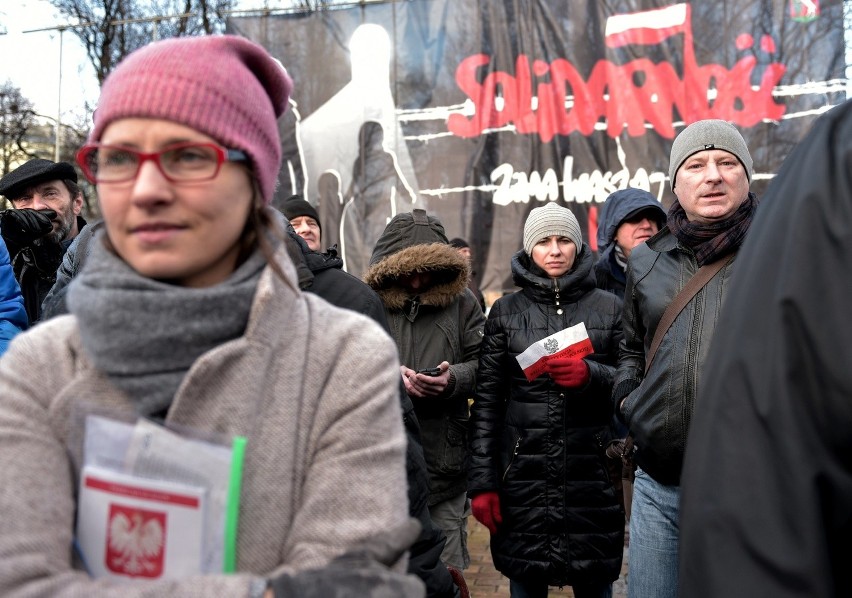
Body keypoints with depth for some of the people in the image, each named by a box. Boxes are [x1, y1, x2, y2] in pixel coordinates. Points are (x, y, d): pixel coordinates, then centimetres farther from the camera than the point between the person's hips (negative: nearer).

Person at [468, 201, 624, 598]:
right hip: (524, 477, 0)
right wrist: (482, 482, -2)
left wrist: (590, 375, -14)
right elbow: (486, 401, 4)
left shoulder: (609, 308, 8)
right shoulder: (506, 311, 8)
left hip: (593, 476, 0)